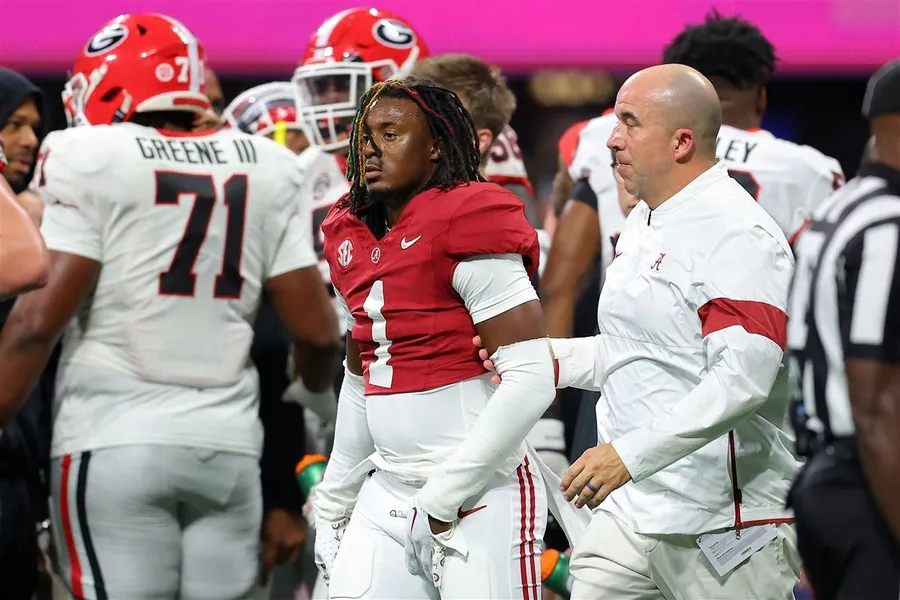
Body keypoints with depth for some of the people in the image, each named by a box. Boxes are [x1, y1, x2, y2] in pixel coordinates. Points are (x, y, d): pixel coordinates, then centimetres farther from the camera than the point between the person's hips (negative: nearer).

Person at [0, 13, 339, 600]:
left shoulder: (90, 160, -4)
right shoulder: (266, 169, 10)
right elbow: (316, 329, 9)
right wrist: (317, 392, 30)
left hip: (115, 441, -4)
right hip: (229, 443, 4)